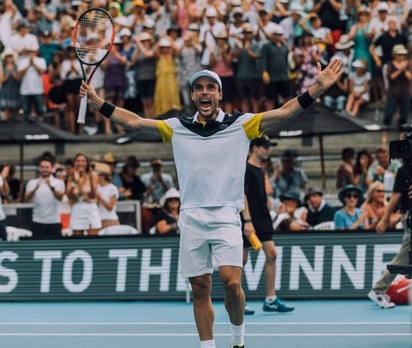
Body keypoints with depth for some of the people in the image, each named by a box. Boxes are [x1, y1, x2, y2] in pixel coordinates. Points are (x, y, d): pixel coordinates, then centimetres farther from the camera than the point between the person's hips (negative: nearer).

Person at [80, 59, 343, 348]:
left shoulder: (240, 124, 6)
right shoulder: (177, 127, 13)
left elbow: (284, 112, -2)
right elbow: (135, 121, 14)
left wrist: (318, 88, -13)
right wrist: (97, 102, 9)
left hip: (226, 216, -3)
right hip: (191, 218, 3)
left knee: (231, 281, -16)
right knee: (200, 289, 4)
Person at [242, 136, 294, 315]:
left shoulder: (260, 170, 16)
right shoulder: (246, 169, -10)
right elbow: (243, 195, -17)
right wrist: (247, 221, -23)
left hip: (262, 219, 8)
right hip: (249, 222, -8)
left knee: (271, 254, -1)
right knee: (242, 259, -1)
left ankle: (270, 300, 0)